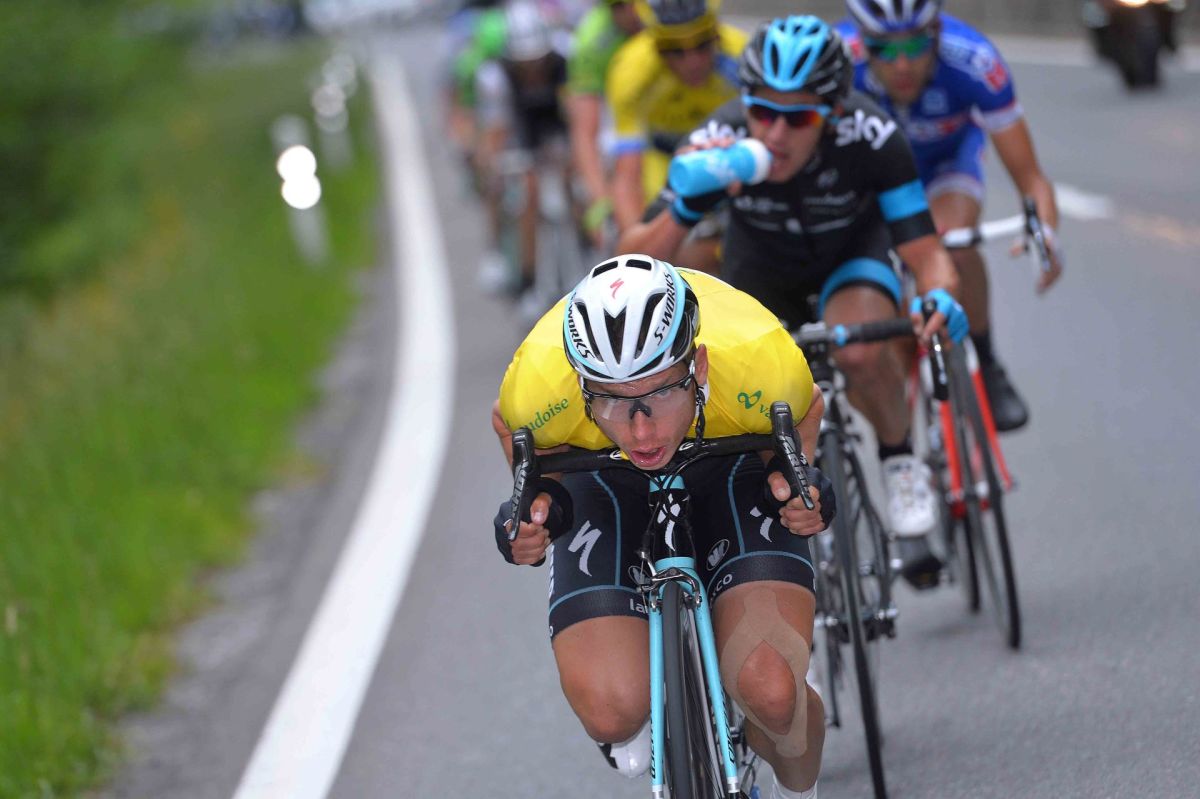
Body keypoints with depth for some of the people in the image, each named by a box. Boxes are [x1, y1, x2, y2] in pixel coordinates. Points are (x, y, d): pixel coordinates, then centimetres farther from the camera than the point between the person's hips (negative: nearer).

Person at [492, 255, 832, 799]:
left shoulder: (760, 359, -38)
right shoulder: (539, 383, -36)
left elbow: (804, 412, -10)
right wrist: (536, 500, -25)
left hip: (731, 469, 0)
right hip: (604, 482, 1)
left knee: (773, 695, -22)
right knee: (612, 715, -20)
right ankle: (639, 718, 18)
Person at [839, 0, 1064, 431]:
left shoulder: (973, 63, -38)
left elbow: (1029, 176, -34)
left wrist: (1045, 231, -53)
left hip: (949, 155, -1)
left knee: (953, 243, -32)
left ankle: (985, 367, -10)